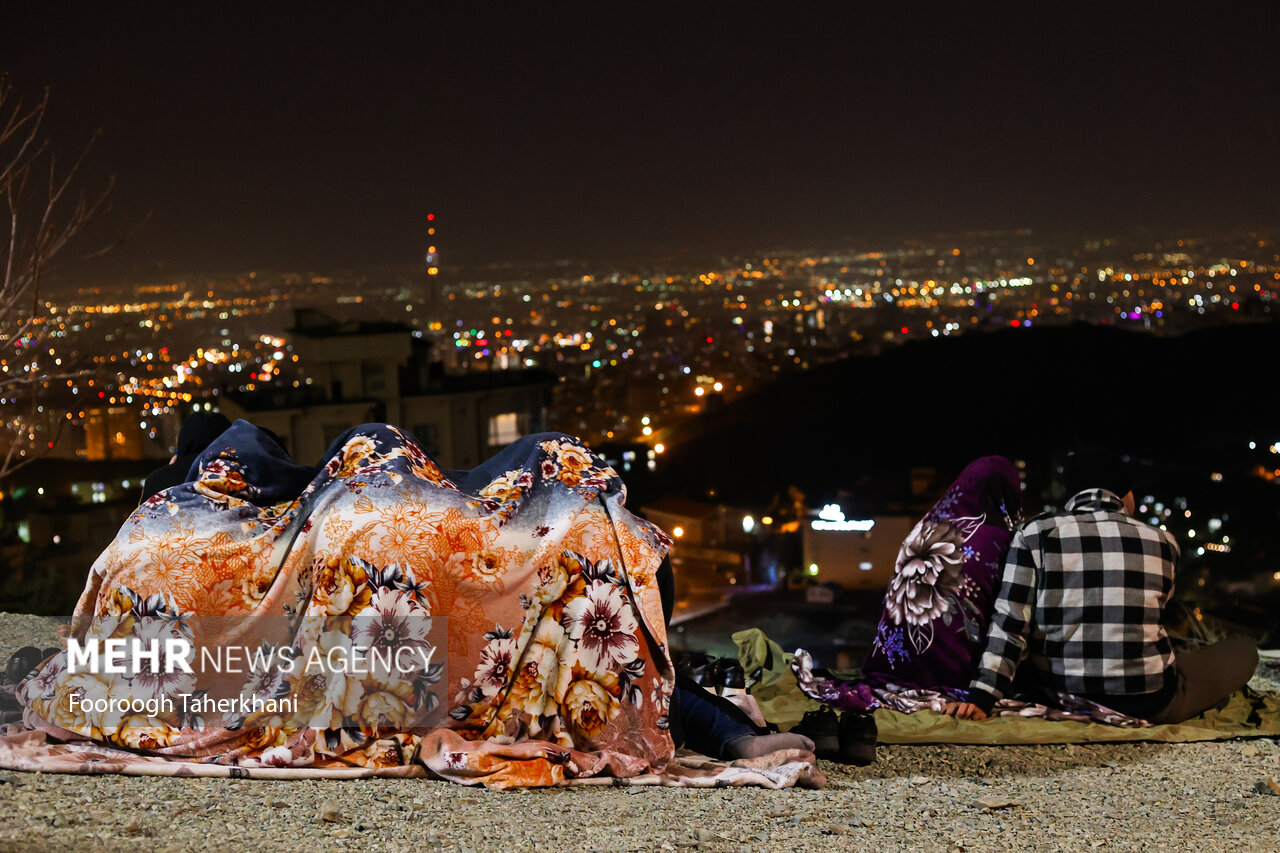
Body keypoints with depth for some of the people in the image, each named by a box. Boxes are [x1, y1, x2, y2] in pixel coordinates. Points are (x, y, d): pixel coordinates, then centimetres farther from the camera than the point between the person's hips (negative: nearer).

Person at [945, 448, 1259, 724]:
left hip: (1060, 698, 2)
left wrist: (982, 696, -12)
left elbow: (1010, 624, -11)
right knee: (1243, 649, 22)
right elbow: (1152, 617, 10)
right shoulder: (1161, 543, -1)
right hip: (1149, 704, -2)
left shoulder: (1034, 535, -4)